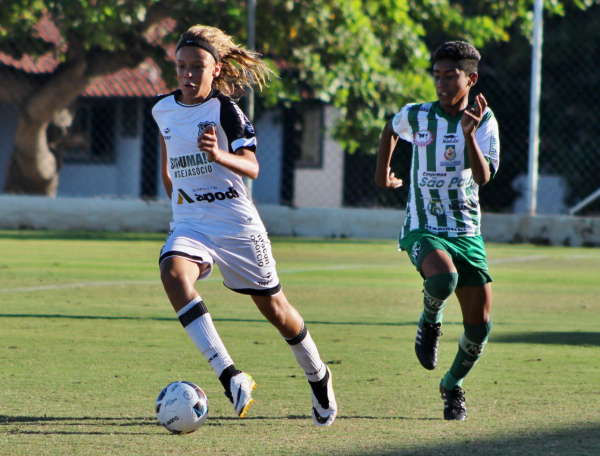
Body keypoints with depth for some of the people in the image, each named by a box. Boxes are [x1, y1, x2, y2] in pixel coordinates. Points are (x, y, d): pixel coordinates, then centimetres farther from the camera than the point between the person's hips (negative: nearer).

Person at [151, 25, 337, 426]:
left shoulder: (225, 111, -11)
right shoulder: (164, 110, 5)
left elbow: (251, 168, -21)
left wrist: (218, 155, -39)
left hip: (237, 224, -3)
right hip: (190, 224, 4)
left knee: (272, 306, 7)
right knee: (173, 273, -29)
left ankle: (317, 375, 35)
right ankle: (229, 375, -32)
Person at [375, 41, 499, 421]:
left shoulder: (484, 120, -4)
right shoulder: (416, 116, -2)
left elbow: (483, 177, -18)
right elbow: (390, 130, 23)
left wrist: (469, 133, -30)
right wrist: (382, 172, 26)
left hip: (467, 232, 2)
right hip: (423, 229, -2)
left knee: (480, 325, 0)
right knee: (444, 277, -36)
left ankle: (453, 385, 28)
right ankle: (430, 322, -1)